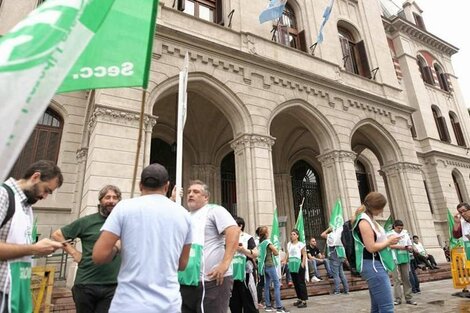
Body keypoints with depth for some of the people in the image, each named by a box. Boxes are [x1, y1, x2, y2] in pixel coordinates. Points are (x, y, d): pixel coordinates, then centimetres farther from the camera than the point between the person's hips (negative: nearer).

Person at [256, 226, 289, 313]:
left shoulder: (260, 243, 9)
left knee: (267, 286, 11)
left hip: (264, 265, 8)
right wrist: (272, 252, 10)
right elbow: (277, 253, -7)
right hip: (270, 265, -8)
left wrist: (269, 253, 8)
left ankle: (268, 306, 15)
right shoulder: (268, 242, -12)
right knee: (277, 285, -6)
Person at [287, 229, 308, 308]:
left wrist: (303, 264, -14)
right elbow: (288, 254, 12)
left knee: (301, 283, -3)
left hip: (299, 265, -6)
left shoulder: (300, 244, -7)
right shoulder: (289, 244, 11)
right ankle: (299, 299, 24)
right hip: (291, 265, 6)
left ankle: (304, 301, 3)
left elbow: (304, 255, -7)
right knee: (295, 283, 12)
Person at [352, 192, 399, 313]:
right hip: (372, 266, -10)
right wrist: (389, 241, -7)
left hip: (376, 265, 10)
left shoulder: (369, 219, 15)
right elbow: (371, 247, -19)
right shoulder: (364, 221, -16)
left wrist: (388, 240, 8)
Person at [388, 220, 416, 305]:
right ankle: (398, 298, 2)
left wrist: (410, 248, -6)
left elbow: (410, 244, 16)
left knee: (406, 278, 6)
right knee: (397, 279, -2)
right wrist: (400, 247, -17)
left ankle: (408, 298, 13)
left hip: (405, 259, 4)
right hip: (395, 259, -4)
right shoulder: (390, 234, 0)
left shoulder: (405, 233, 12)